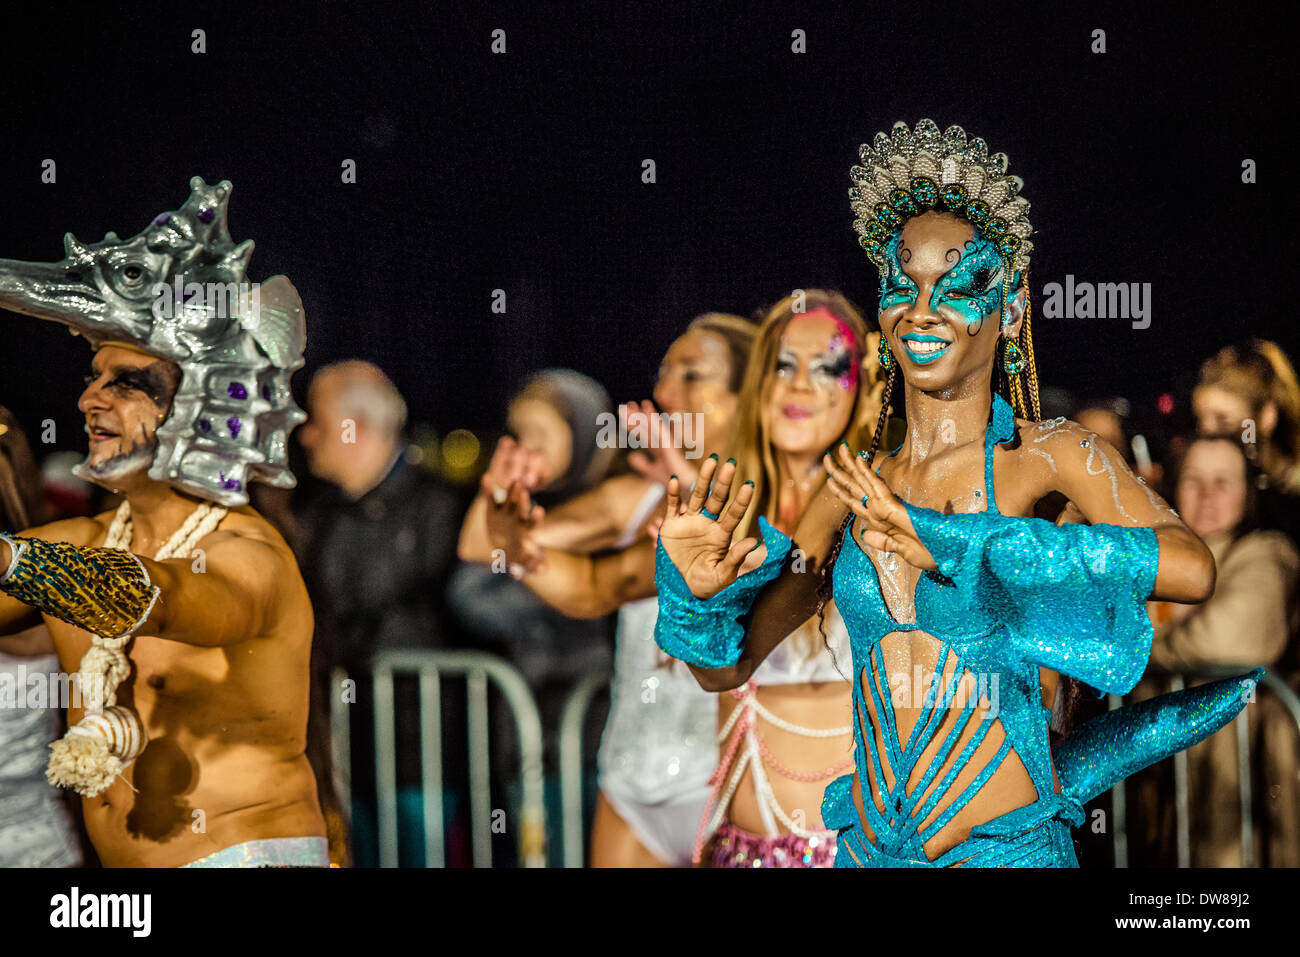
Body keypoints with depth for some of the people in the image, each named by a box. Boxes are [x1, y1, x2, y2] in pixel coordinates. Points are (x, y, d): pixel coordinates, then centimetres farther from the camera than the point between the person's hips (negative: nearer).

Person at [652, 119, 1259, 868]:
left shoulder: (1052, 456, -9)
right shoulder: (856, 484, 2)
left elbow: (1191, 568, -28)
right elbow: (728, 665, 5)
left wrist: (960, 544, -30)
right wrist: (698, 592, -17)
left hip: (1004, 845, -4)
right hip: (866, 846, 4)